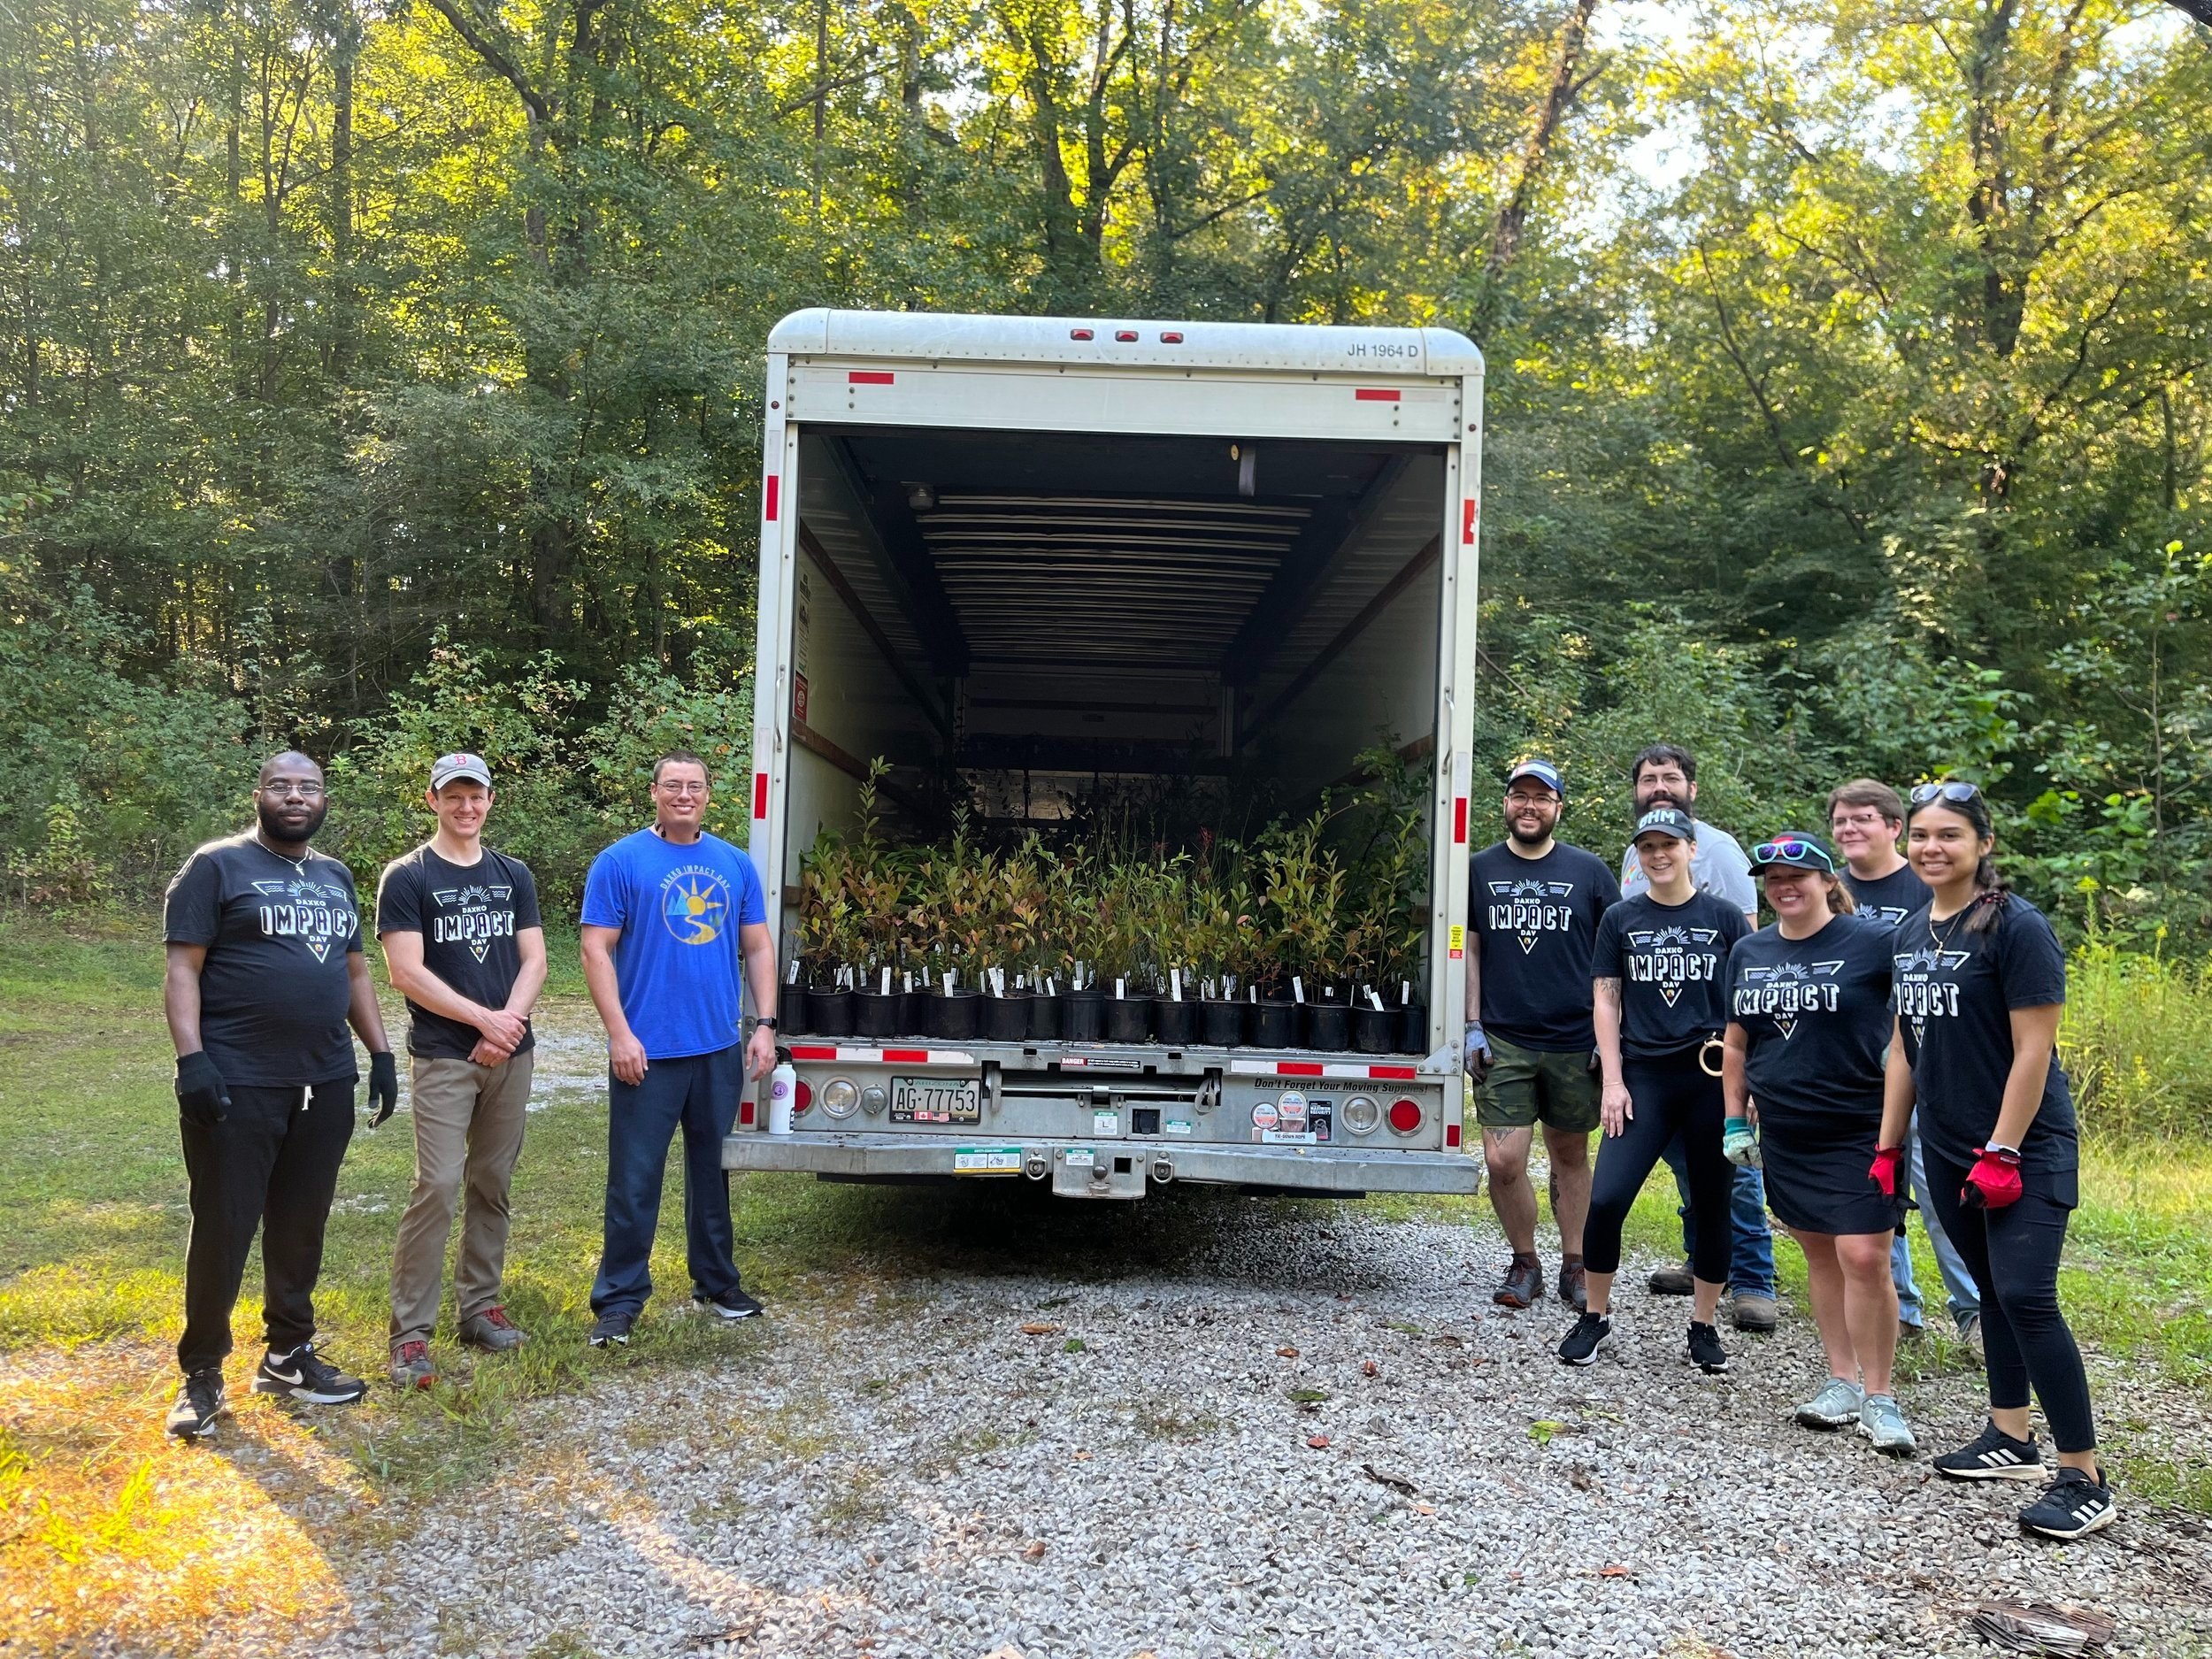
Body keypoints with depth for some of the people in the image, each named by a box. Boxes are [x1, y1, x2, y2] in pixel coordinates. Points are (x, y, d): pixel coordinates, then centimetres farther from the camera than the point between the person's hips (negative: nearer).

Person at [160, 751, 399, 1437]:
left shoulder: (336, 877, 15)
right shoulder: (218, 866, -3)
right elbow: (182, 969, -8)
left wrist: (380, 1053, 13)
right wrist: (191, 1059, -18)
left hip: (326, 1084, 6)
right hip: (237, 1084, -5)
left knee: (301, 1226, 12)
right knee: (224, 1230, 1)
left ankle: (288, 1355, 24)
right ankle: (201, 1373, 14)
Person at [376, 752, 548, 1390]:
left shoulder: (513, 875, 12)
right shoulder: (407, 878, -2)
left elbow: (533, 960, 7)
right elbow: (406, 973, -10)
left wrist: (510, 1020, -10)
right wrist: (484, 1018, -13)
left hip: (510, 1054, 5)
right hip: (443, 1057, -4)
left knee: (492, 1184, 10)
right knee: (437, 1187, -10)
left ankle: (479, 1307, 21)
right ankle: (410, 1332, -4)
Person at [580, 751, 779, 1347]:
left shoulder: (736, 864, 8)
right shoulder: (620, 862, -4)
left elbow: (758, 947, 11)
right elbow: (596, 951, -7)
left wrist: (765, 1025, 3)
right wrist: (620, 1034, -14)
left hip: (721, 1050, 4)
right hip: (647, 1052, -4)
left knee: (713, 1169, 16)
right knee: (635, 1180, 0)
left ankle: (716, 1281, 30)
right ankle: (620, 1298, 12)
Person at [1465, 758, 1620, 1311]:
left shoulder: (1590, 872, 3)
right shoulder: (1480, 870, 6)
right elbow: (1468, 951, 8)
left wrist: (1609, 1034, 0)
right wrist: (1473, 1027, 1)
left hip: (1575, 1043, 0)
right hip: (1503, 1042, 0)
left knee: (1570, 1156, 12)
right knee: (1503, 1161, -6)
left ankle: (1574, 1267, 26)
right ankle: (1524, 1263, 15)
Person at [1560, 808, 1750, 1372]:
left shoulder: (1724, 917, 5)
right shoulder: (1621, 919, 7)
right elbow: (1607, 1000, 7)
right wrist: (1613, 1081, 0)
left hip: (1712, 1079, 0)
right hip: (1644, 1076, 0)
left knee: (1712, 1203, 7)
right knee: (1606, 1199, -9)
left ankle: (1704, 1325, 24)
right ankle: (1596, 1317, 10)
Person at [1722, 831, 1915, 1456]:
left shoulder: (1872, 942, -9)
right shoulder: (1748, 953, 8)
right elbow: (1737, 1043, 16)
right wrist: (1735, 1122, 13)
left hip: (1860, 1130, -5)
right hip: (1785, 1135, 5)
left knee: (1864, 1258, -9)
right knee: (1819, 1253, 12)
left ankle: (1878, 1396, 5)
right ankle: (1842, 1382, 23)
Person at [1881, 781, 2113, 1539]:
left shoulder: (2016, 926, -14)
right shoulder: (1910, 932, 7)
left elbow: (2034, 1049, -16)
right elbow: (1906, 1046, 13)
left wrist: (2003, 1154, -18)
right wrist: (1887, 1146, 12)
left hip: (2024, 1150, -7)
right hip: (1949, 1149, 7)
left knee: (2025, 1298, -11)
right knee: (1992, 1291, 15)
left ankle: (2085, 1479, -2)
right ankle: (2010, 1440, 27)